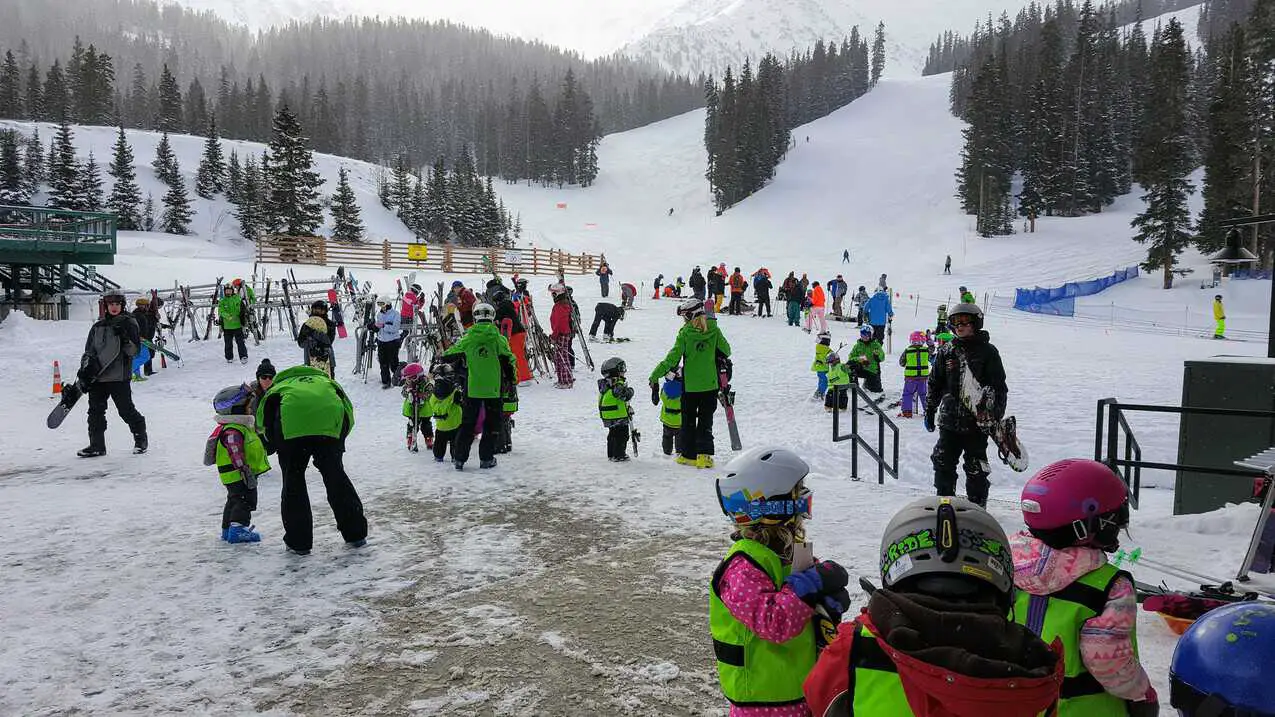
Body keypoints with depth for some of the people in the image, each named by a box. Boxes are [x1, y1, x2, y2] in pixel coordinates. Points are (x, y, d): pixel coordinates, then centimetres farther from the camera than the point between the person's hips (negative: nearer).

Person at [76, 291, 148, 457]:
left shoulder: (129, 324, 2)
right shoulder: (98, 327, 14)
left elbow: (135, 351, -4)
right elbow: (89, 351, 18)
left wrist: (125, 339, -21)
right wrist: (85, 369, 5)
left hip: (119, 376, -4)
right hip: (97, 377, 5)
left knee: (126, 410, -2)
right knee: (95, 411, 2)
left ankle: (140, 439, 17)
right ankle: (97, 445, 11)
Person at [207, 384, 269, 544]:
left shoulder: (240, 426, 14)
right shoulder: (232, 431, -21)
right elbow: (236, 455, -26)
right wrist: (245, 472, -27)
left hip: (235, 476, 11)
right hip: (238, 475, -11)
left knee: (234, 500, 20)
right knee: (245, 500, -12)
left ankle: (227, 530, 30)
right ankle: (237, 529, -16)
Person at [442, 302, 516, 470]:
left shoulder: (468, 338, -3)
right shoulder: (498, 338, -7)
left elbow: (451, 354, 9)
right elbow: (509, 360, -2)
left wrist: (441, 358, 30)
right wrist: (512, 378, 13)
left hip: (472, 389, 2)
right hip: (493, 388, -2)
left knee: (467, 424, 12)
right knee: (492, 424, 11)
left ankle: (459, 458, 13)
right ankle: (486, 458, 11)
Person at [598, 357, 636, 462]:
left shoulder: (604, 384, 9)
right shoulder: (617, 385, -21)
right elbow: (626, 396, -29)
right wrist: (630, 390, -7)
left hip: (608, 417, 9)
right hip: (619, 416, -9)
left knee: (612, 435, 18)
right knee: (621, 436, 1)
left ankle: (611, 455, 26)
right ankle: (619, 456, 4)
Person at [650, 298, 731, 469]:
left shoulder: (685, 333, -11)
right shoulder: (714, 330, -4)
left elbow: (673, 358, -13)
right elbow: (726, 351, 6)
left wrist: (655, 376, -7)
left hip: (690, 384, -2)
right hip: (710, 384, 2)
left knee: (688, 419, 13)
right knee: (705, 420, 10)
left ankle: (689, 455, 18)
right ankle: (704, 454, 1)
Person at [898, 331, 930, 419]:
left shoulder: (907, 351, -8)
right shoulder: (926, 350, -5)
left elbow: (901, 363, 2)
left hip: (910, 377, -2)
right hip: (924, 376, 2)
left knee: (907, 394, 8)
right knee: (923, 394, 15)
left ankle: (906, 411, 3)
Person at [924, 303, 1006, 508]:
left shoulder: (987, 351, -1)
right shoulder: (946, 352, 8)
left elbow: (999, 386, 1)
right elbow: (934, 383, 14)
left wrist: (997, 415, -4)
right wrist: (929, 411, 12)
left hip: (977, 420, -3)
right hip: (949, 420, 3)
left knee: (975, 467, 5)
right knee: (943, 462, 6)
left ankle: (977, 505, 18)